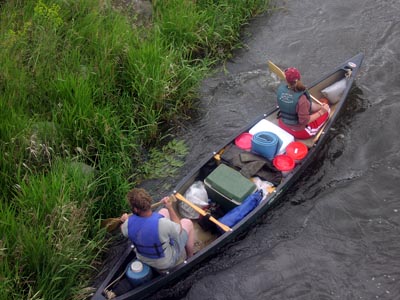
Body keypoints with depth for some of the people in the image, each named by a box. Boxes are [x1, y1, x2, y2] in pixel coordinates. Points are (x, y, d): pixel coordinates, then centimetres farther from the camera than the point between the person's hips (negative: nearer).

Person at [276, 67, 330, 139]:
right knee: (326, 110, 9)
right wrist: (321, 112, -14)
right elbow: (304, 121, -25)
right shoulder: (301, 98, -33)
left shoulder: (281, 89, -15)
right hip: (299, 131, -6)